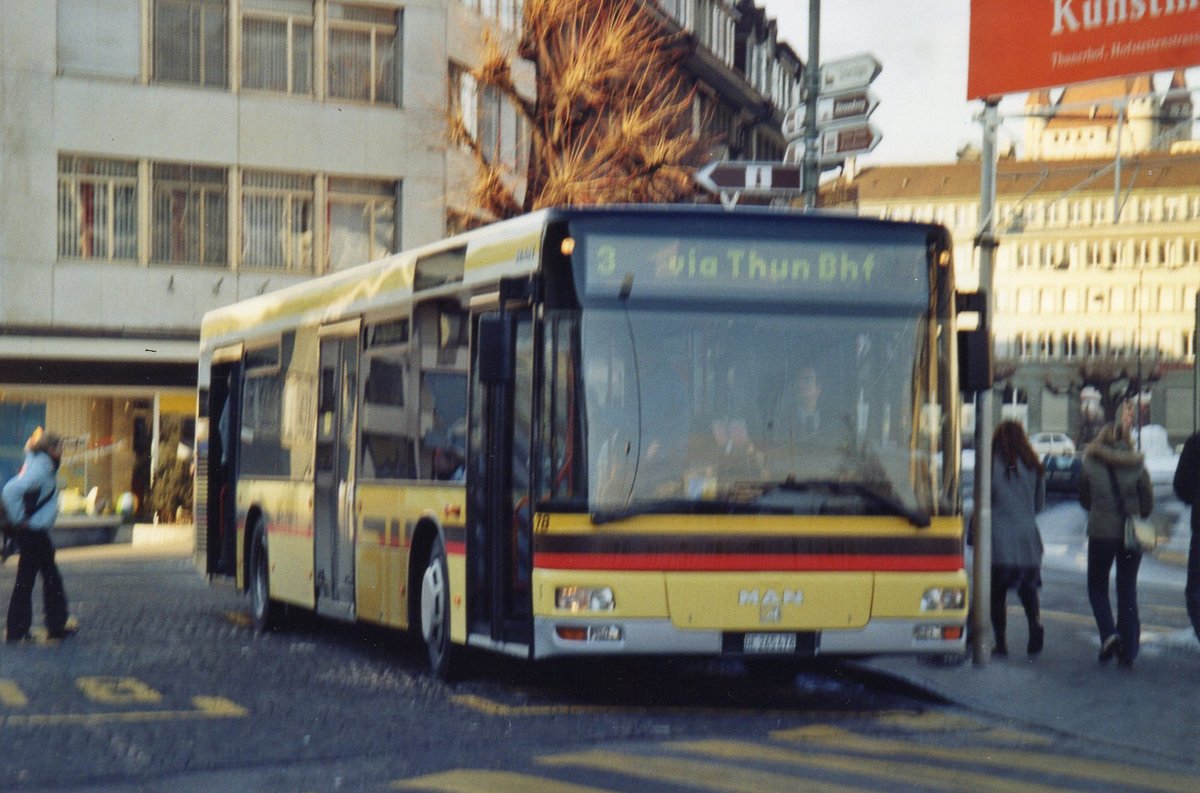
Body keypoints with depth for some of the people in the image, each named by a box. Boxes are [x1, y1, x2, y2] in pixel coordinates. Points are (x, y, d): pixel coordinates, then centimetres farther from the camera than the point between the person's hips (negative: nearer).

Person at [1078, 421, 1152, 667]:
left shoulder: (1090, 464, -4)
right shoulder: (1137, 465, -2)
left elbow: (1084, 499, 6)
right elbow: (1148, 502, 1)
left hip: (1101, 533, -2)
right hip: (1132, 534, 2)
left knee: (1097, 586, 14)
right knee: (1128, 589, 11)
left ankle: (1109, 633, -10)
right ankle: (1128, 651, 8)